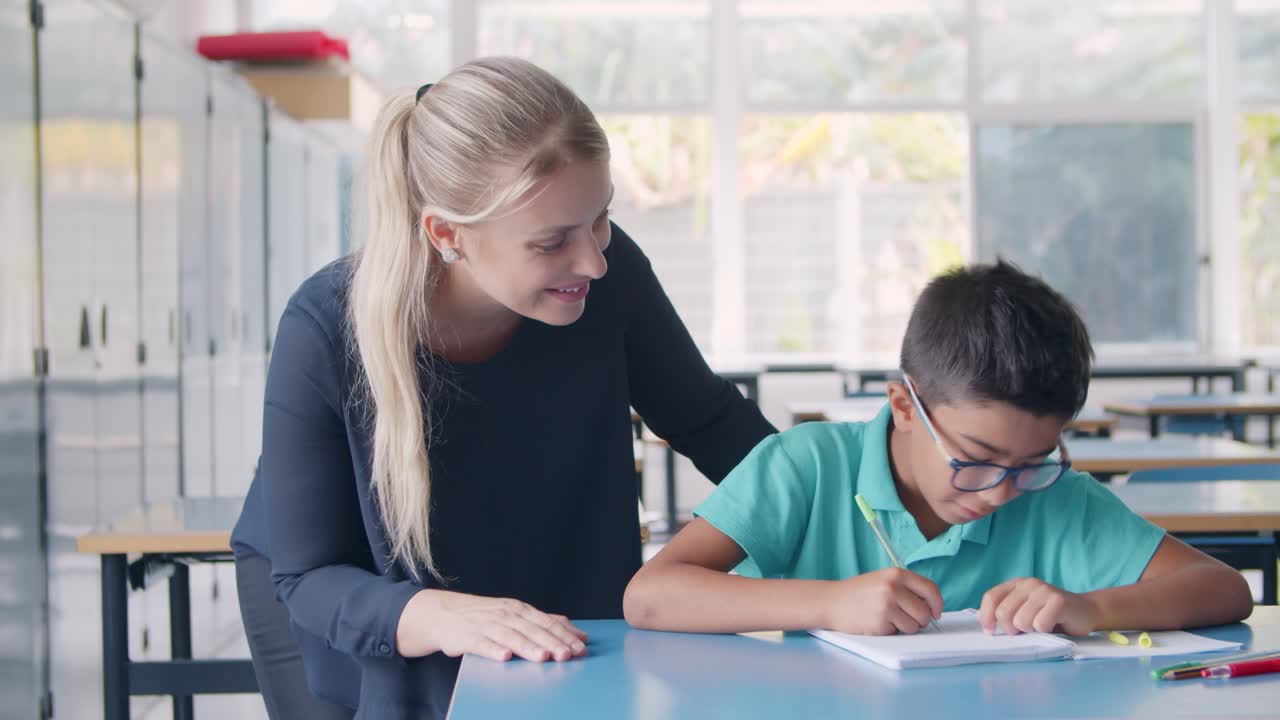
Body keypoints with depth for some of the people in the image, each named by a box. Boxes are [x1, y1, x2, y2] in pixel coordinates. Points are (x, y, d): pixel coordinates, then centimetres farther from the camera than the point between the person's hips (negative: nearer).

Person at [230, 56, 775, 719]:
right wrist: (439, 616, -47)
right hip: (340, 605, -2)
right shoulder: (325, 331, -34)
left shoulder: (607, 276, -26)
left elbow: (709, 423, -9)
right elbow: (310, 579, -28)